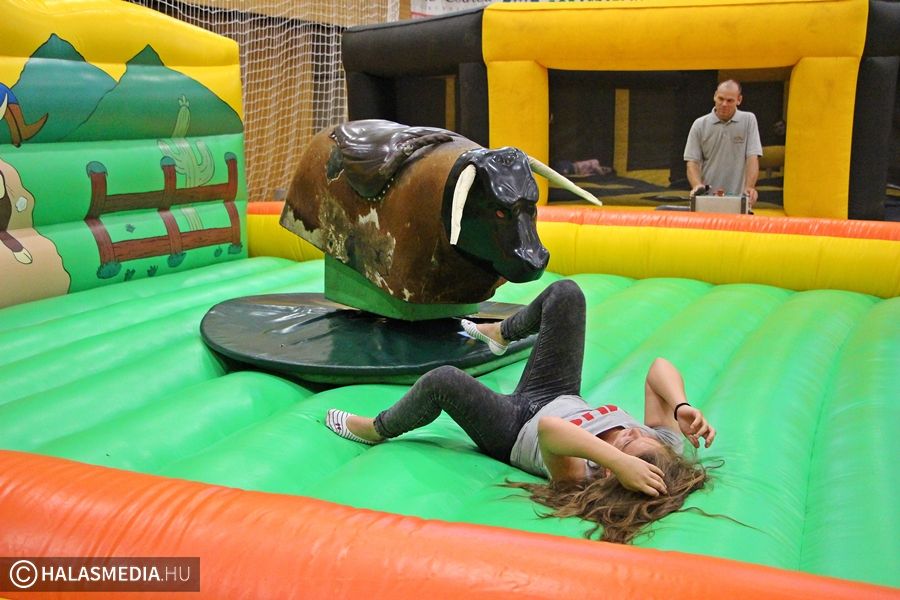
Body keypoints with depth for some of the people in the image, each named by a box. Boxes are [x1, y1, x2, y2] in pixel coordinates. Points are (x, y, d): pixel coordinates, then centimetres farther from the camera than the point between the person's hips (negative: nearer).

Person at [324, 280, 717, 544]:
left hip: (513, 432, -5)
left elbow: (548, 429, -61)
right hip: (559, 397, 6)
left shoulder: (580, 478, -42)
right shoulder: (665, 443, -26)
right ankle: (499, 333, 30)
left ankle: (375, 430, 12)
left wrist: (617, 462, -67)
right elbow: (660, 367, -23)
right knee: (565, 293, -4)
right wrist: (683, 407, -41)